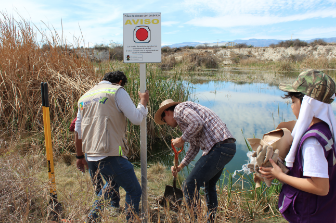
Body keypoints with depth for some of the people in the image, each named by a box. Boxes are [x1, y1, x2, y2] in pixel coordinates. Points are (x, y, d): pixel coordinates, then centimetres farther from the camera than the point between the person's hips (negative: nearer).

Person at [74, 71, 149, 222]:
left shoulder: (85, 97, 19)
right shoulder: (117, 91, -1)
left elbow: (78, 130, 20)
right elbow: (136, 119, -7)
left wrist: (80, 156, 28)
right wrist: (143, 101, 11)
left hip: (91, 157, 8)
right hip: (111, 156, -8)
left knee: (112, 184, 32)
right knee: (134, 191, 8)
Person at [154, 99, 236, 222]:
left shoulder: (179, 108, 0)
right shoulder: (183, 117, 29)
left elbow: (197, 123, -20)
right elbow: (194, 147, 29)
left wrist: (182, 139, -6)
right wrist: (180, 166, 27)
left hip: (218, 147, -11)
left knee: (190, 186, -6)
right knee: (209, 185, 27)